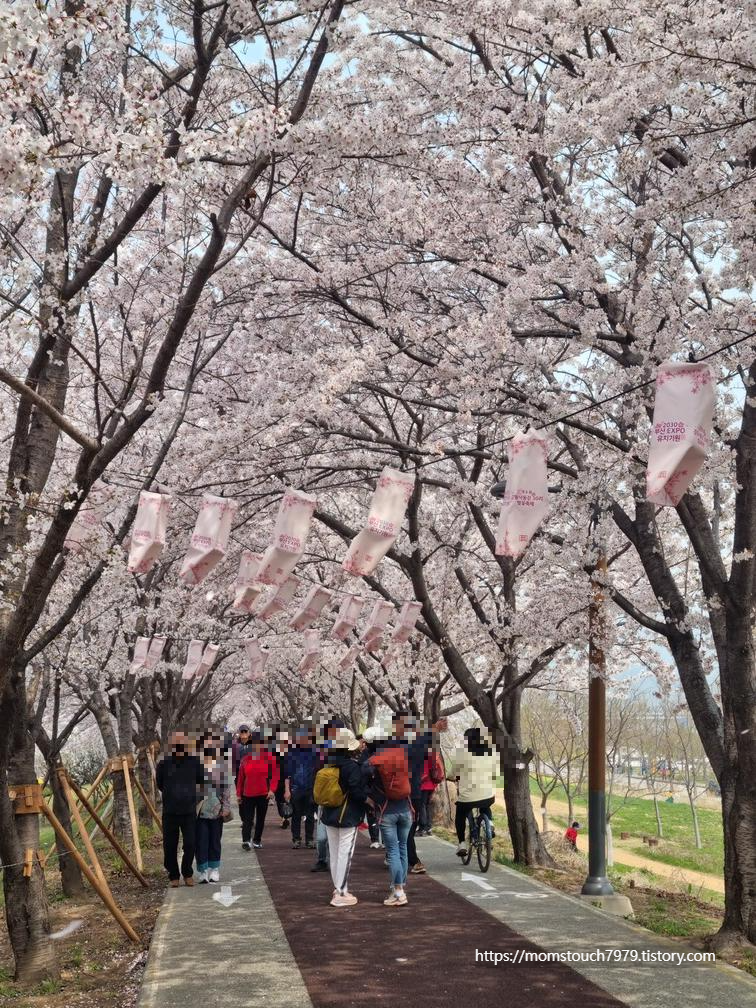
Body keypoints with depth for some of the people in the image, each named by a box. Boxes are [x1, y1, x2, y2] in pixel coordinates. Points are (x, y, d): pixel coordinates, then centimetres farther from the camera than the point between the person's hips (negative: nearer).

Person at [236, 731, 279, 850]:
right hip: (248, 794, 0)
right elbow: (240, 777, 7)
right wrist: (239, 793, 7)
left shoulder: (268, 757, -3)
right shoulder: (245, 759, 3)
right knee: (248, 818, -7)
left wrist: (272, 789, -15)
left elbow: (275, 774, -5)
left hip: (264, 794, 0)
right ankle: (245, 840, -14)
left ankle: (257, 840, 21)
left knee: (261, 818, 10)